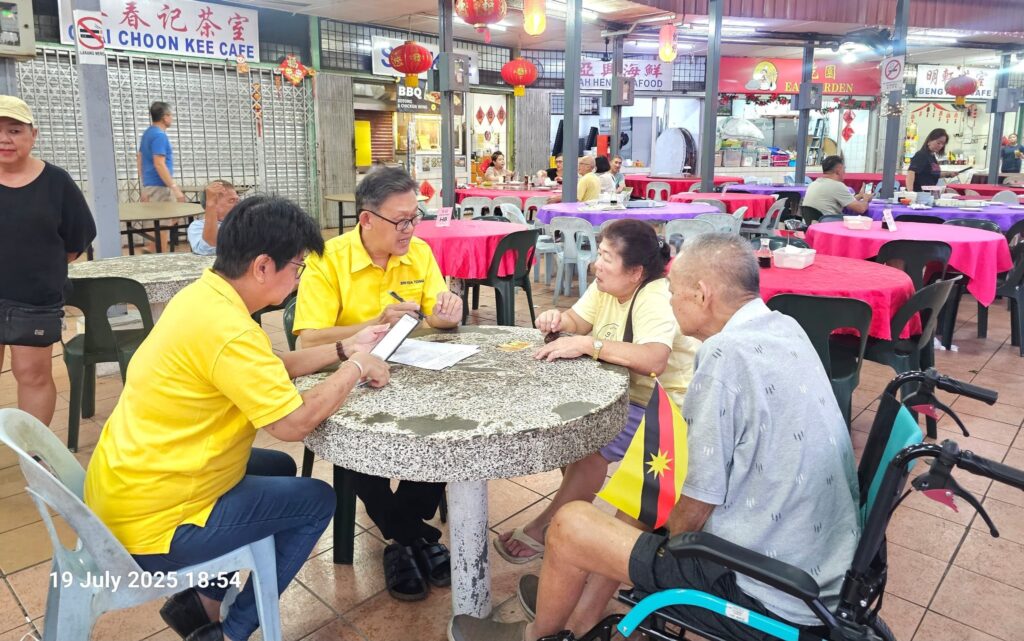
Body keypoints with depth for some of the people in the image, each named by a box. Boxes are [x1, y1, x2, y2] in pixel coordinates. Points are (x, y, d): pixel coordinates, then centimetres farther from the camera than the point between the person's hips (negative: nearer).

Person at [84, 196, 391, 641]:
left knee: (278, 468, 24)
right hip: (152, 523, -9)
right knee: (316, 500, 3)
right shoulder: (225, 328, -29)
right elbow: (294, 423, -27)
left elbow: (269, 367, 12)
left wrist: (345, 349, 6)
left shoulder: (202, 296, 2)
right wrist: (354, 368, -12)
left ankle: (203, 601, 23)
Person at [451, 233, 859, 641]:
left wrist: (669, 534, 1)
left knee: (570, 525, 0)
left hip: (766, 597, -9)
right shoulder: (786, 328, 2)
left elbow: (698, 509, -19)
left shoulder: (726, 354, -24)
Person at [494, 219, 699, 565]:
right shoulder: (606, 286, 1)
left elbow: (654, 360, -42)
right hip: (621, 392, 9)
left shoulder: (656, 299, -26)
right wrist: (558, 319, -17)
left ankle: (542, 531, -7)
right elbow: (579, 321, 7)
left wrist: (587, 345, -43)